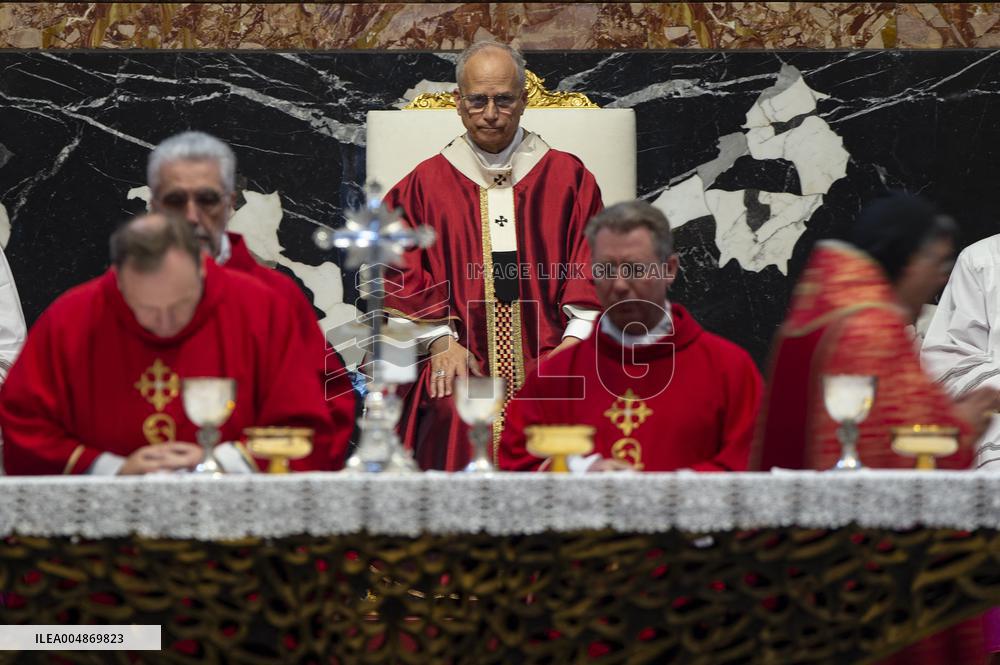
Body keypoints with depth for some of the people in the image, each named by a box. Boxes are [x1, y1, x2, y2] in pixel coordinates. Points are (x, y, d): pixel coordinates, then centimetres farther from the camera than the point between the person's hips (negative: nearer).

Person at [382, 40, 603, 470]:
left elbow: (592, 263, 7)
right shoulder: (426, 185, 12)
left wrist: (576, 339, -7)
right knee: (454, 417, -30)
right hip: (460, 367, 0)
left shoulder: (568, 178, 13)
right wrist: (440, 340, -8)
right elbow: (404, 274, 7)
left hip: (551, 362, 0)